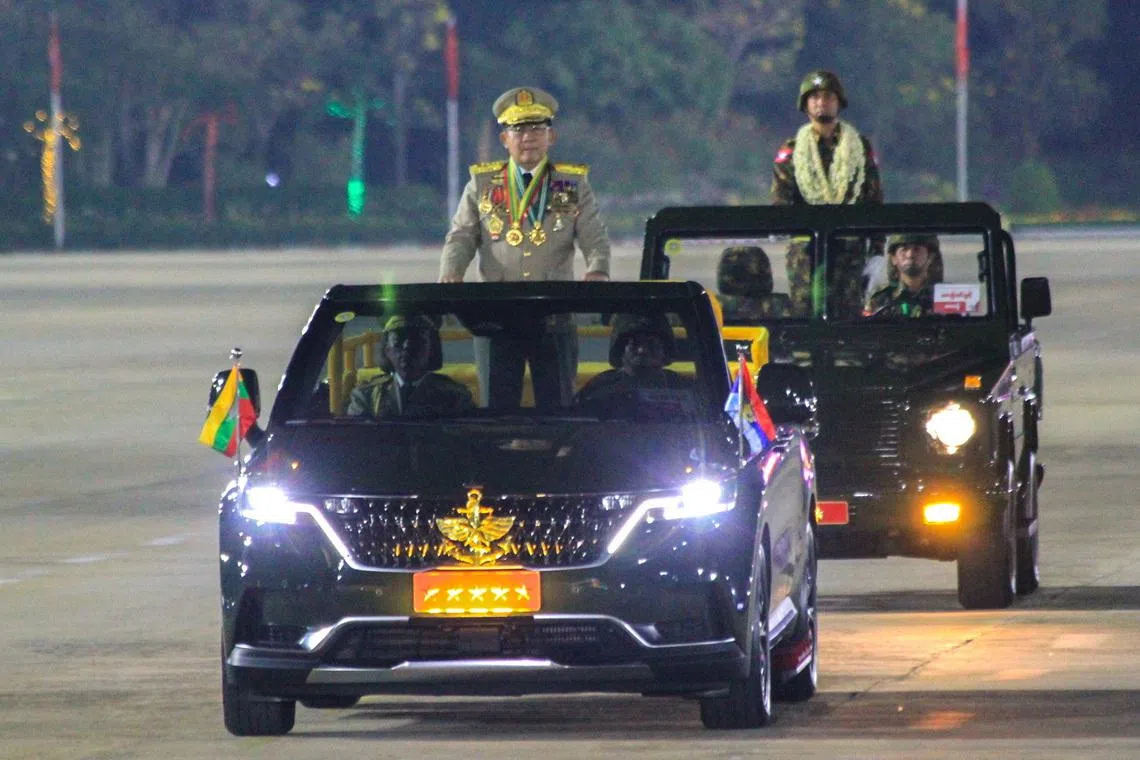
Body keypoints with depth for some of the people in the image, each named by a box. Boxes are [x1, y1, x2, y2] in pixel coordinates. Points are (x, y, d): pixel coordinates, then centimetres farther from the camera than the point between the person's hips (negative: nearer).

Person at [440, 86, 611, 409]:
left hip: (554, 319, 0)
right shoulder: (482, 184, 11)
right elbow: (461, 237, 6)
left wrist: (597, 272, -21)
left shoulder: (573, 185, 9)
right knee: (498, 407, 0)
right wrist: (450, 276, -15)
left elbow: (595, 238, 1)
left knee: (557, 406, -1)